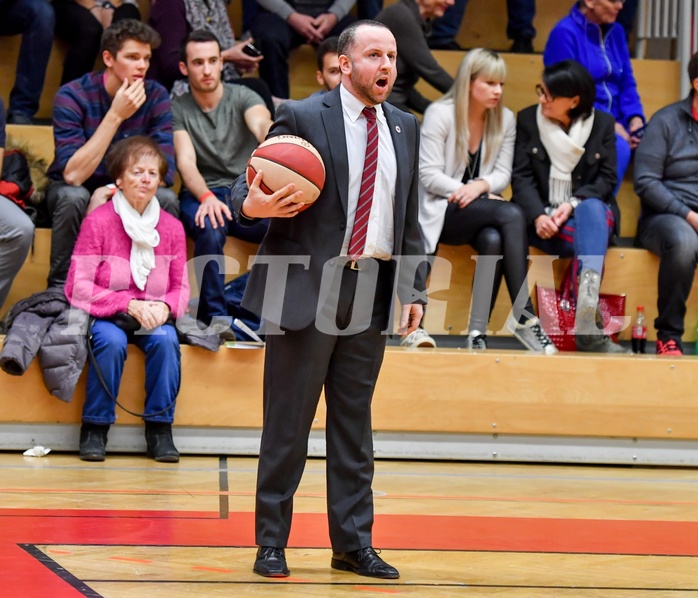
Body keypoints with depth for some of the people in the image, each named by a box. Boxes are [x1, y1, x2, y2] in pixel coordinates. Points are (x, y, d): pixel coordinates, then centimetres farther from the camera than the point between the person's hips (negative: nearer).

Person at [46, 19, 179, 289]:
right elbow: (73, 175, -32)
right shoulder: (73, 96, -22)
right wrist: (115, 115, -35)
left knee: (166, 198, -27)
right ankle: (61, 287, -16)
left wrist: (111, 192, -32)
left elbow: (164, 171, -19)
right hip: (74, 190, -2)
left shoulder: (155, 96, -13)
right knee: (73, 196, -35)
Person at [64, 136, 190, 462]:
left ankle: (159, 426, -18)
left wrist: (165, 307, -17)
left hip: (153, 316, 3)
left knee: (166, 340, -30)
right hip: (105, 315, -3)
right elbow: (79, 286, -13)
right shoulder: (98, 221, -10)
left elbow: (180, 287, 7)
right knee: (111, 341, -35)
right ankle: (95, 427, -19)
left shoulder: (172, 227, 2)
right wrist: (129, 304, -23)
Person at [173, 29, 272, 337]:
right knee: (210, 228, -38)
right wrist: (206, 197, -31)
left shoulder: (242, 97, 6)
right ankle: (214, 316, -24)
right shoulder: (177, 110, 5)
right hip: (203, 194, -1)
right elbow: (186, 162, -9)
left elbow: (261, 124, -18)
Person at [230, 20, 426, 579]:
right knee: (288, 423, 0)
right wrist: (252, 205, -26)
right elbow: (249, 183, -2)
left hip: (372, 293, 5)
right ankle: (271, 544, 8)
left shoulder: (404, 128, 14)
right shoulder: (300, 117, -3)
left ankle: (353, 543, 15)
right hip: (308, 288, -5)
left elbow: (409, 218, 16)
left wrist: (414, 289, 8)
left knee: (354, 424, 9)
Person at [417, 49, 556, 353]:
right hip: (441, 212, -4)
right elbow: (429, 175, -11)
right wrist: (464, 191, -19)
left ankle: (477, 332, -36)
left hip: (481, 212, 4)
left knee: (493, 240, -35)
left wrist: (481, 186, -17)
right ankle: (524, 315, -35)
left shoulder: (505, 119, 7)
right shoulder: (439, 114, -7)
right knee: (512, 214, -31)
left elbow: (503, 174, 4)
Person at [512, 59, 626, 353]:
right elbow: (521, 176, -1)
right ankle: (586, 328, -45)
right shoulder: (527, 120, 5)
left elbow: (607, 178, 1)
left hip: (589, 209, 1)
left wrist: (573, 204, -17)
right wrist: (538, 216, -19)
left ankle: (585, 324, -56)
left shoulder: (603, 123, 6)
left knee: (591, 209, -38)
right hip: (543, 217, 0)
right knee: (590, 238, -34)